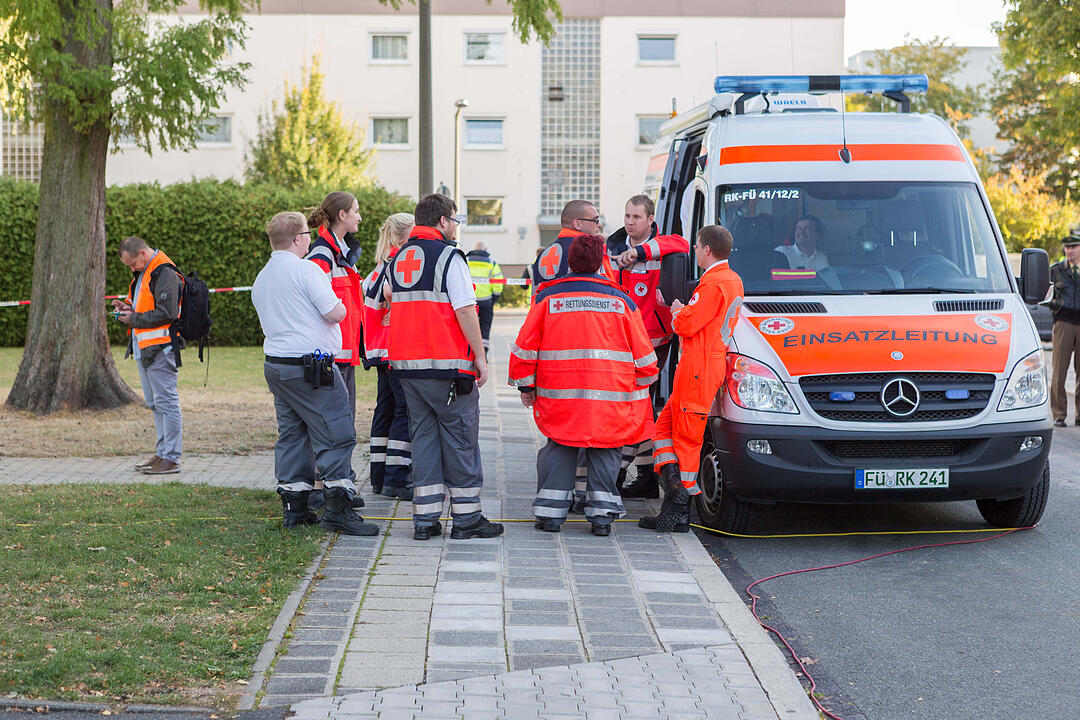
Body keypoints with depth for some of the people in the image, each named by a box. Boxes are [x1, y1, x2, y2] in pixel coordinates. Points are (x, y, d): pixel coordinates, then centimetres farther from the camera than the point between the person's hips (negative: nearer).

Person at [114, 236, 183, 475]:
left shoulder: (166, 274, -14)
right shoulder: (143, 273, 18)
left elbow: (166, 313, -21)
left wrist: (134, 319, -13)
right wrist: (128, 307, 9)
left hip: (160, 348, -10)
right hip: (143, 348, 10)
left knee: (166, 402, -8)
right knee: (154, 403, 13)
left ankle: (171, 458, -6)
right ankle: (163, 453, 19)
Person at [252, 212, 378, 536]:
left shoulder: (260, 279, 15)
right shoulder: (305, 269, -12)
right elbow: (336, 314, -15)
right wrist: (339, 304, 5)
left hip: (274, 364, 9)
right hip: (310, 367, -9)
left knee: (291, 435, 13)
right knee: (337, 435, -5)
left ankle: (293, 508, 13)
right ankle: (338, 508, -9)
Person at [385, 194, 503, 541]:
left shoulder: (398, 258, 13)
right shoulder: (449, 256, -9)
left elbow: (389, 295, 29)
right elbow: (465, 311, -14)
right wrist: (480, 357, -9)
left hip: (406, 364, 7)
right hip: (448, 363, -7)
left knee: (423, 437, 10)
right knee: (459, 437, 1)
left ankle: (425, 519, 9)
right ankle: (466, 517, 4)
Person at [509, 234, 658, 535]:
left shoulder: (548, 298, 3)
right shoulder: (621, 300, 5)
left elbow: (525, 347, 4)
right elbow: (643, 355, 8)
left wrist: (526, 386, 15)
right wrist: (639, 388, 23)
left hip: (559, 395, 0)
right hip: (612, 398, 0)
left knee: (559, 448, 12)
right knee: (604, 451, 11)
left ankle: (551, 511, 8)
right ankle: (602, 512, 5)